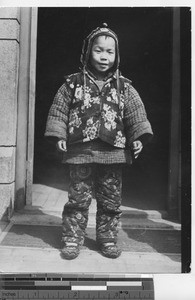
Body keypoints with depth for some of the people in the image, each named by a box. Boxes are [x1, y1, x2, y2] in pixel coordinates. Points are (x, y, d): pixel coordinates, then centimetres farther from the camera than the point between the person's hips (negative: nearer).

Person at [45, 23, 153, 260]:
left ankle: (107, 238, 27)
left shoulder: (124, 86, 7)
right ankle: (72, 238, 20)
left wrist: (138, 138, -2)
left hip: (113, 152, 2)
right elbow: (59, 110, 6)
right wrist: (59, 136, -2)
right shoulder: (73, 83, 4)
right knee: (78, 198, 5)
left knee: (111, 200, 10)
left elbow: (136, 113, 8)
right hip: (81, 151, -1)